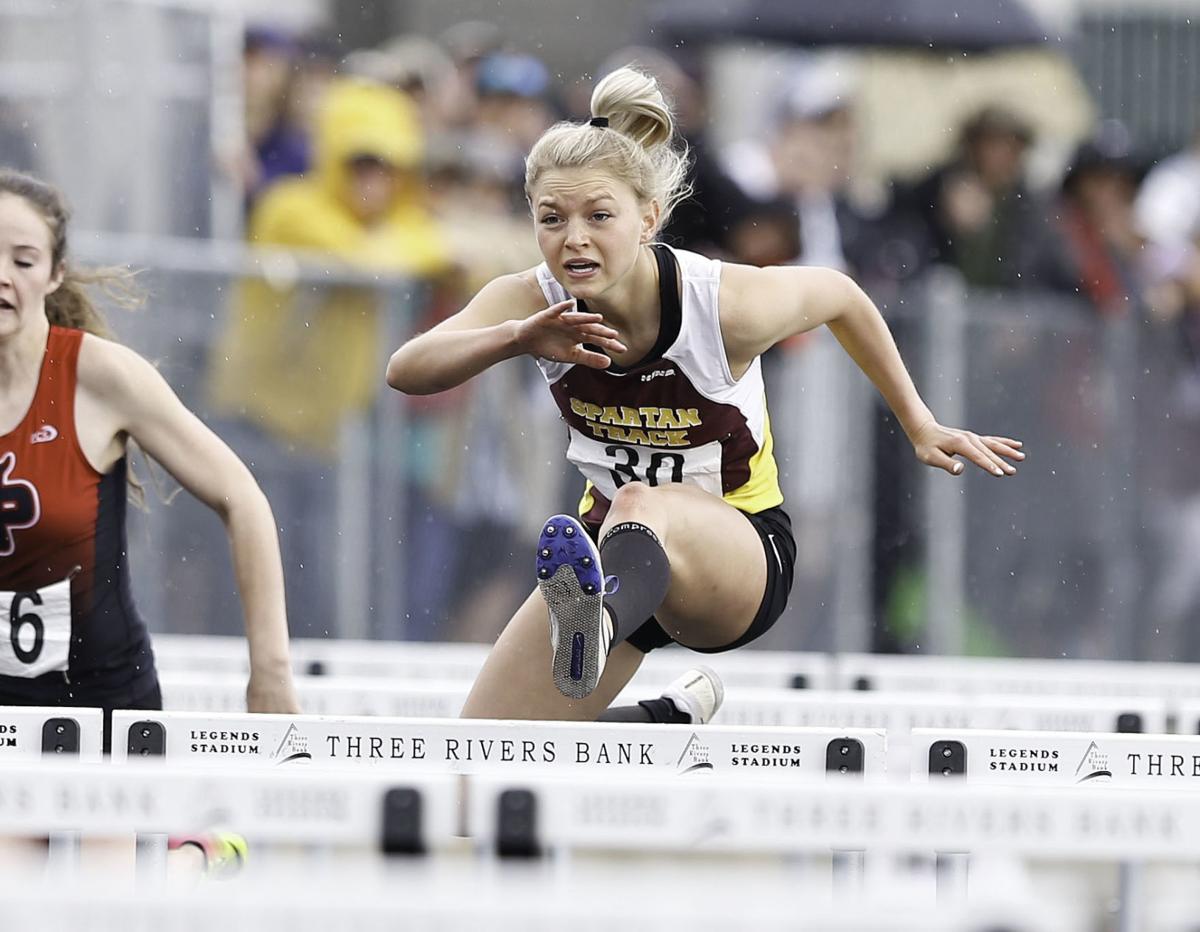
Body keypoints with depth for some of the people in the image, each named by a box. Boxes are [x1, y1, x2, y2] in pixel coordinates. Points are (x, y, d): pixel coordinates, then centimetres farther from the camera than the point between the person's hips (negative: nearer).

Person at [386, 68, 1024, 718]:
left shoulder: (727, 304, -22)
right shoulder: (534, 303, -15)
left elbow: (840, 297, 0)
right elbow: (406, 371, -32)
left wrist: (919, 428, 8)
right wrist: (515, 340, -51)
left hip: (742, 550, -5)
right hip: (611, 544, 5)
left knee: (643, 506, -41)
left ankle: (600, 627, -78)